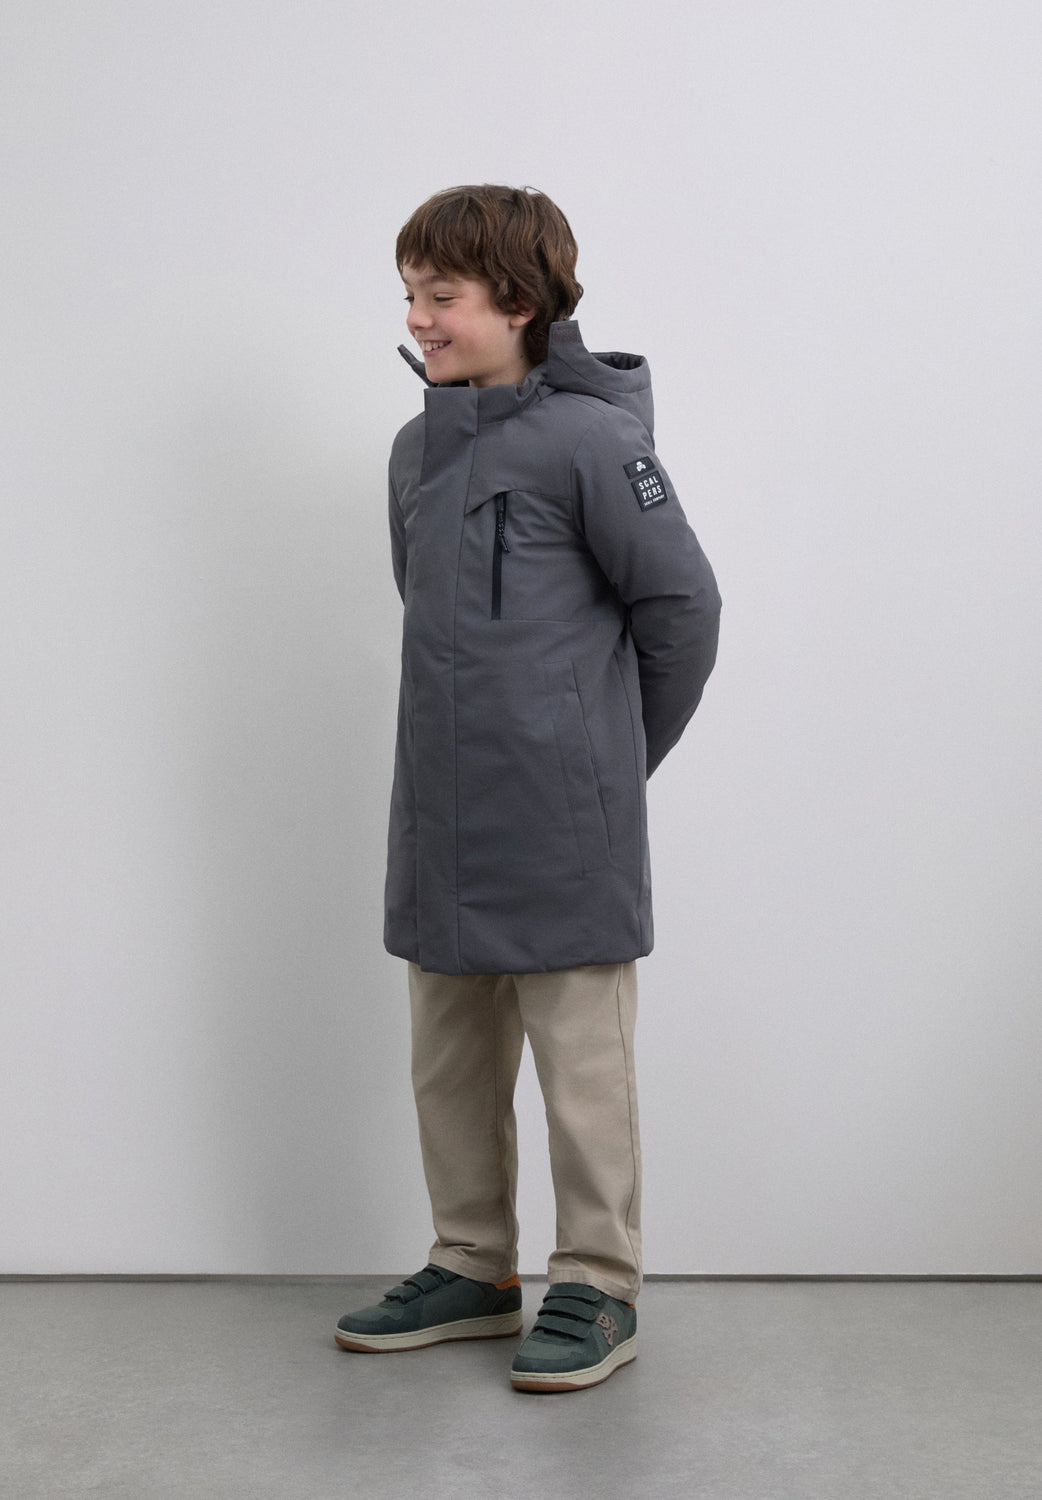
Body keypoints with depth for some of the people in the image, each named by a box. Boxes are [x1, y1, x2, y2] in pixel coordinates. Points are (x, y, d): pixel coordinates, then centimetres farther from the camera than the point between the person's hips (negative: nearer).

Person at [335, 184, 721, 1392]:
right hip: (440, 824, 8)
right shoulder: (418, 451, 11)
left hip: (562, 828, -7)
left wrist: (614, 758, 2)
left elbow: (683, 605, -8)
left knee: (581, 1063, 3)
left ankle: (598, 1290, 18)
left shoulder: (588, 439, -12)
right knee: (449, 1061, 15)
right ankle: (471, 1270, 30)